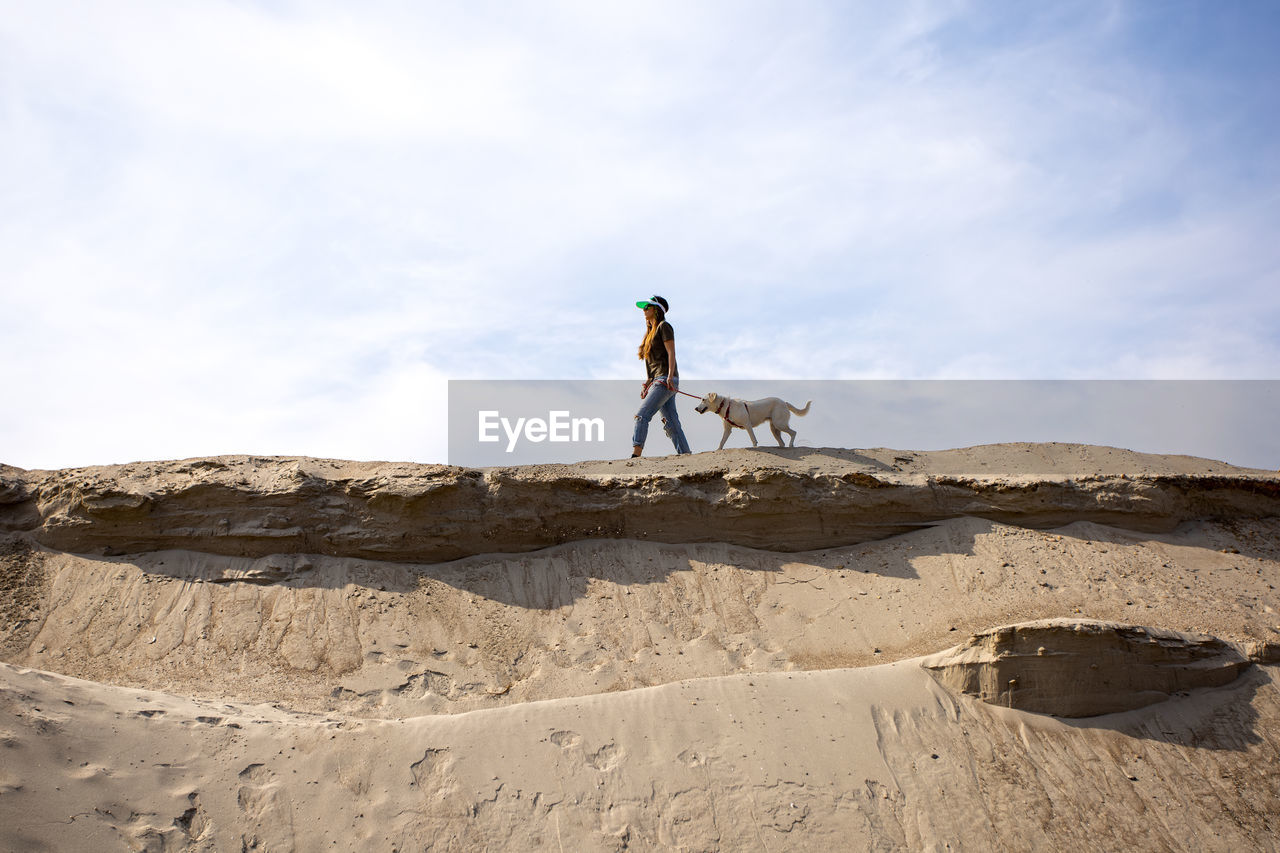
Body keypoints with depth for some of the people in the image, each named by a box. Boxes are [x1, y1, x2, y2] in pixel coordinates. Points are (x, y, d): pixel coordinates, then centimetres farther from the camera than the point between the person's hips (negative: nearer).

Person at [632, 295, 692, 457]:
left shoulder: (664, 326, -1)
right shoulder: (650, 331, 24)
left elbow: (671, 352, -11)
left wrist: (670, 376, -21)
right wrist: (648, 385, 18)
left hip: (665, 379, -9)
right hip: (657, 380, 9)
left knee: (642, 415, -18)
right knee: (671, 422, 4)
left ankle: (635, 455, -26)